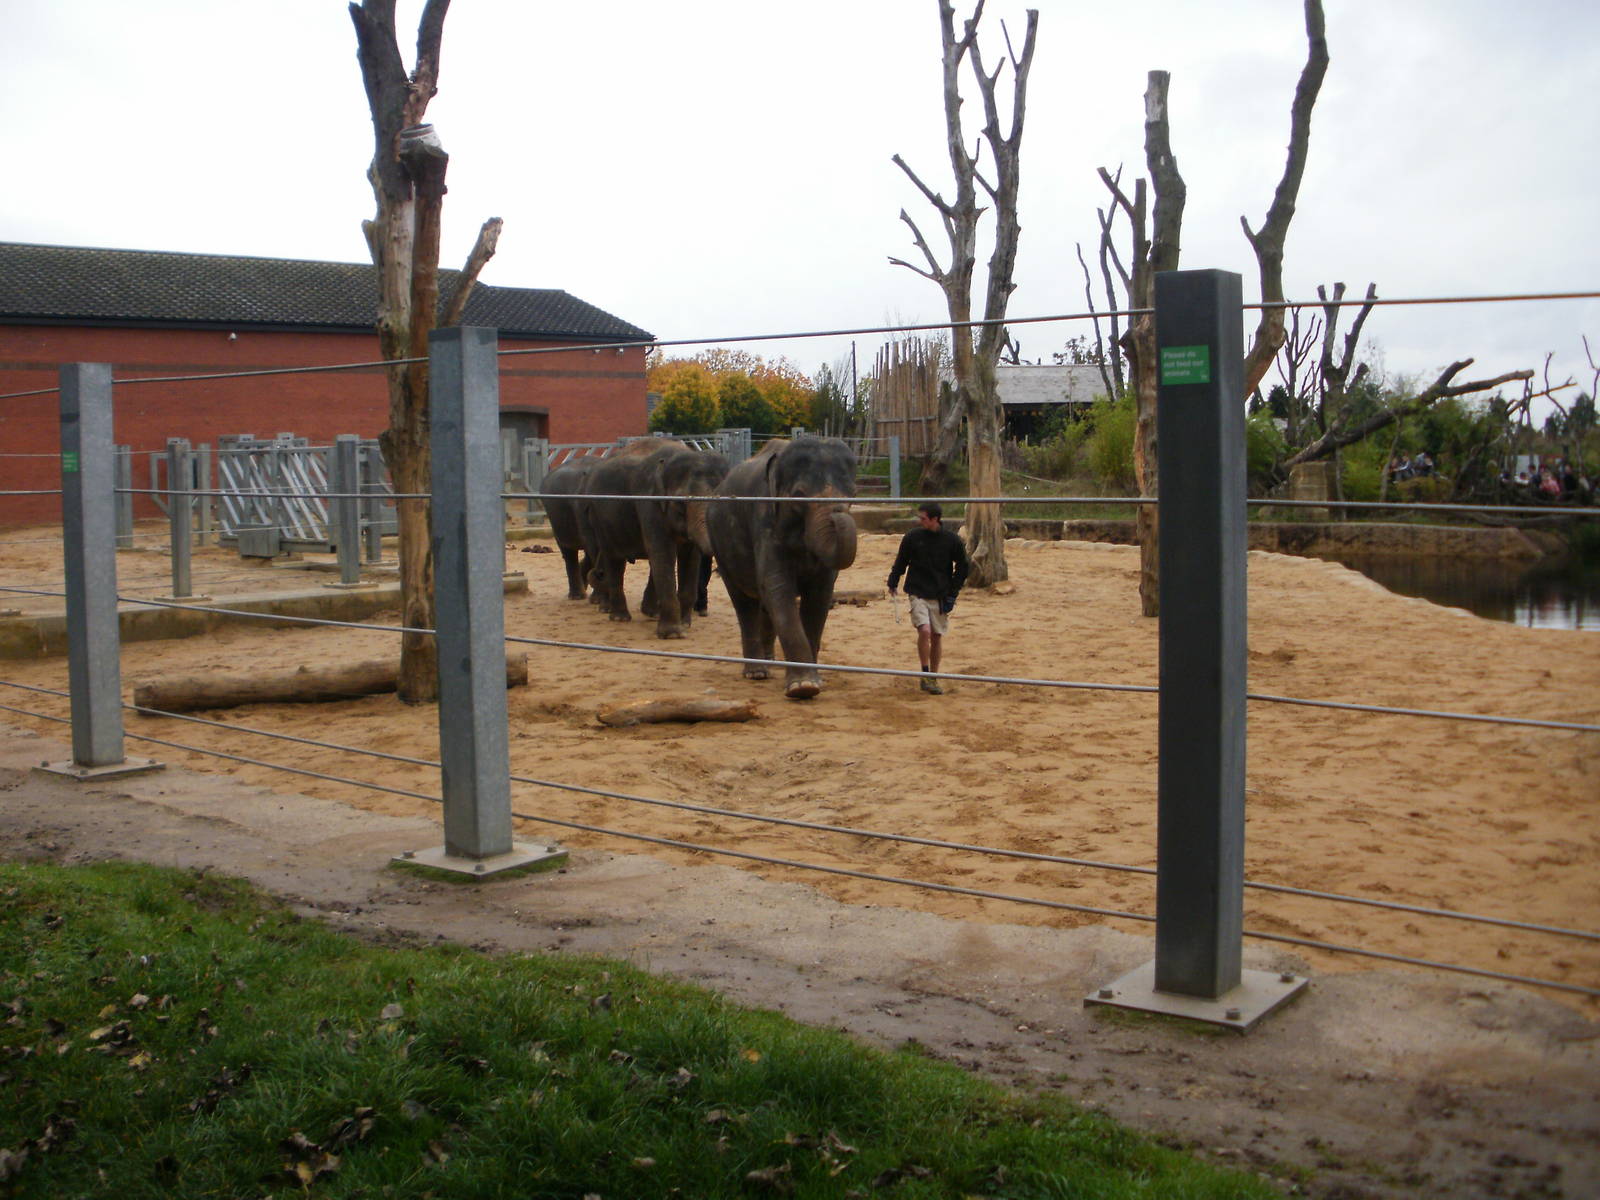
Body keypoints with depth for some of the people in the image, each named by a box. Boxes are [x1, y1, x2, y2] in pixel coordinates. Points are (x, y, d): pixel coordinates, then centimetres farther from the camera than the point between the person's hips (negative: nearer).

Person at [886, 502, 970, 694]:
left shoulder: (951, 540, -3)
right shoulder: (912, 537, -4)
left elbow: (963, 566, 8)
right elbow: (900, 562, 11)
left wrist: (952, 591, 3)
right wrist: (892, 583, 9)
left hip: (940, 597, 1)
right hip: (918, 594, -1)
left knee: (937, 636, 6)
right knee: (924, 631, -19)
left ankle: (933, 677, 20)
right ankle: (925, 674, -5)